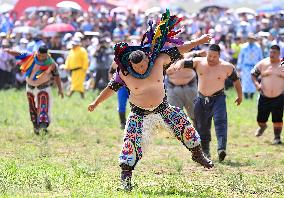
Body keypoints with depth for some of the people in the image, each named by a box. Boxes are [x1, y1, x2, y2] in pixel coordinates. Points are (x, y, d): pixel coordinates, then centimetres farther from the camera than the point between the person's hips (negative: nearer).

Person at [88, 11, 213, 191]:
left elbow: (179, 51, -9)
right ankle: (126, 174, 2)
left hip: (163, 108, 2)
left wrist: (199, 41, -5)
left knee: (184, 125, 4)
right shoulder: (124, 73, -18)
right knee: (132, 141, -10)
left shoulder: (158, 60, -17)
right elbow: (111, 88, -5)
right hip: (140, 114, -2)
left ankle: (198, 154, 27)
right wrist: (96, 103, -1)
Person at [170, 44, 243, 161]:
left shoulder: (227, 67, -7)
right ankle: (205, 152, 23)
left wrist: (240, 96, 14)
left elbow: (236, 80, 6)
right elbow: (184, 62, -12)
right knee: (201, 126, 9)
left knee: (220, 121, -24)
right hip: (201, 99, 3)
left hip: (218, 98, -3)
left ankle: (221, 149, -34)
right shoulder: (198, 62, -3)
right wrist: (179, 64, -37)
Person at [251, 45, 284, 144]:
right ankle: (262, 127, 42)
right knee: (260, 118, 8)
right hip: (264, 96, 2)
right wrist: (257, 84, -6)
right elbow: (253, 74, 9)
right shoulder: (262, 63, 1)